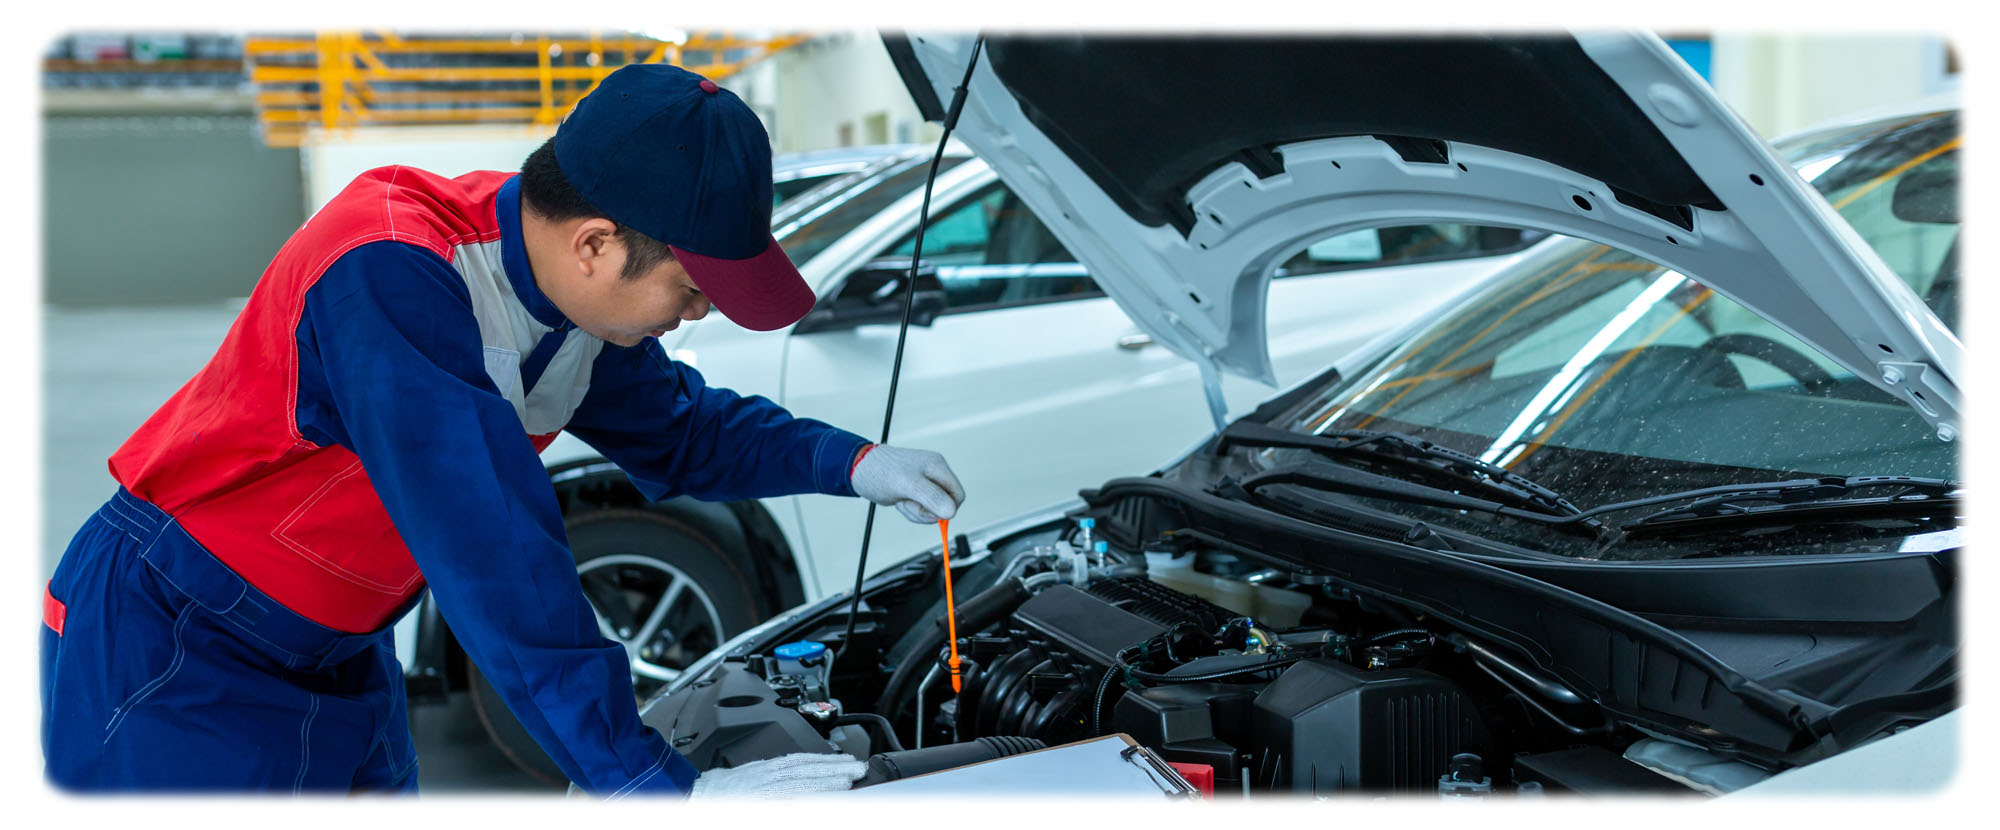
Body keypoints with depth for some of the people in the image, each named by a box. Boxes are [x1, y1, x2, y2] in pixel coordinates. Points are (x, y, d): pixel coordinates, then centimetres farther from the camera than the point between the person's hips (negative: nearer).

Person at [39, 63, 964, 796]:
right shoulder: (391, 275, -34)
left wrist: (850, 461, -3)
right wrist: (657, 787, -38)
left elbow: (676, 430, 12)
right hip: (168, 647, -8)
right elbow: (494, 565, -38)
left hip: (338, 656, 8)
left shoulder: (574, 294, -7)